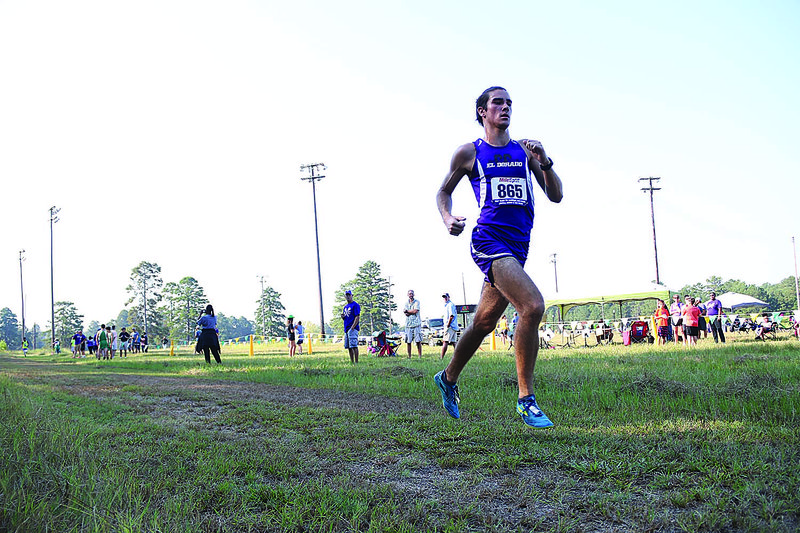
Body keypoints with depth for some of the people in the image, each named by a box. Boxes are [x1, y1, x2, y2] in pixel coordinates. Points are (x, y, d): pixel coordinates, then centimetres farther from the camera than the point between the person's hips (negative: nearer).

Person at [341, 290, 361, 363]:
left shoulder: (355, 305, -5)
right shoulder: (345, 307, 21)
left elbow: (357, 317, -12)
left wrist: (352, 328, -20)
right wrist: (342, 316, 2)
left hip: (353, 329, -9)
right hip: (346, 329, 9)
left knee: (354, 346, -13)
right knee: (349, 347, 8)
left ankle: (356, 362, -13)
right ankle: (352, 362, 13)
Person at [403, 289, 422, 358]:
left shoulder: (417, 302, 2)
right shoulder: (406, 303, 15)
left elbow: (415, 311, -12)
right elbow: (405, 313, 2)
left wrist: (407, 311, -1)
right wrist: (412, 312, -12)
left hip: (416, 324, -4)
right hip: (408, 324, 4)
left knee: (418, 341, -6)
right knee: (408, 341, 3)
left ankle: (420, 356, -3)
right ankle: (409, 357, 9)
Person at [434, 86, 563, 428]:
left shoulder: (526, 151, 13)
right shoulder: (469, 153, 4)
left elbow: (555, 196, 10)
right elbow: (444, 191, 14)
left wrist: (544, 162, -7)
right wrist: (447, 218, -6)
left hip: (518, 246, 6)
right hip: (489, 241, -6)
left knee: (484, 322, 16)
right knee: (533, 306, -25)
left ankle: (448, 379, 40)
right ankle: (525, 399, -15)